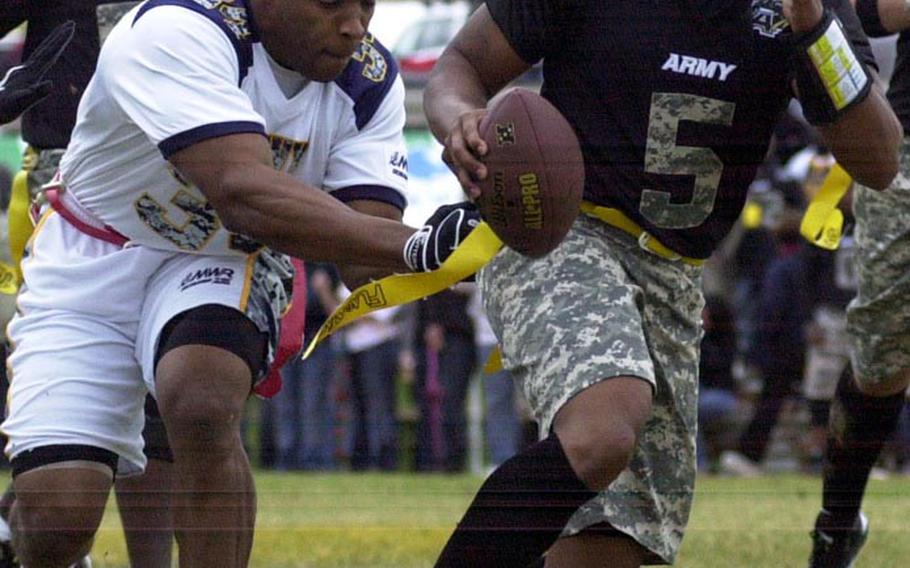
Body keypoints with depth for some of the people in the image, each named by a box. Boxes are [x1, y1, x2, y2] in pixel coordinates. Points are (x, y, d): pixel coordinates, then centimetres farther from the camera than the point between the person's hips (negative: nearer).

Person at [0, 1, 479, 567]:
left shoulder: (371, 81, -12)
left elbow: (366, 265, -19)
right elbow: (242, 193, -43)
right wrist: (414, 246, -51)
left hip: (224, 265, 3)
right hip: (91, 265, -3)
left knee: (203, 406, -32)